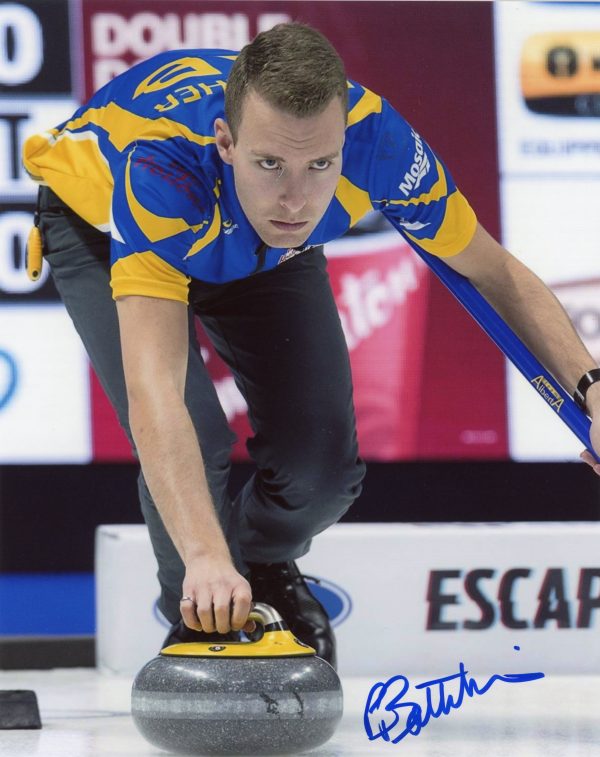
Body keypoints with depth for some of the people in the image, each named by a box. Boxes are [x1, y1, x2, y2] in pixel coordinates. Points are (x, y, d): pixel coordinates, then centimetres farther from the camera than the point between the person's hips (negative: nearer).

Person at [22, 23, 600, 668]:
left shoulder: (377, 138, -35)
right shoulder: (162, 165, -47)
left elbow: (494, 272, -17)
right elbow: (153, 390, -55)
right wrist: (205, 560, -67)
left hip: (262, 246, 3)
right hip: (96, 222, -3)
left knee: (323, 466, -7)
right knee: (190, 443, -23)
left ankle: (265, 568, 28)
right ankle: (199, 618, 7)